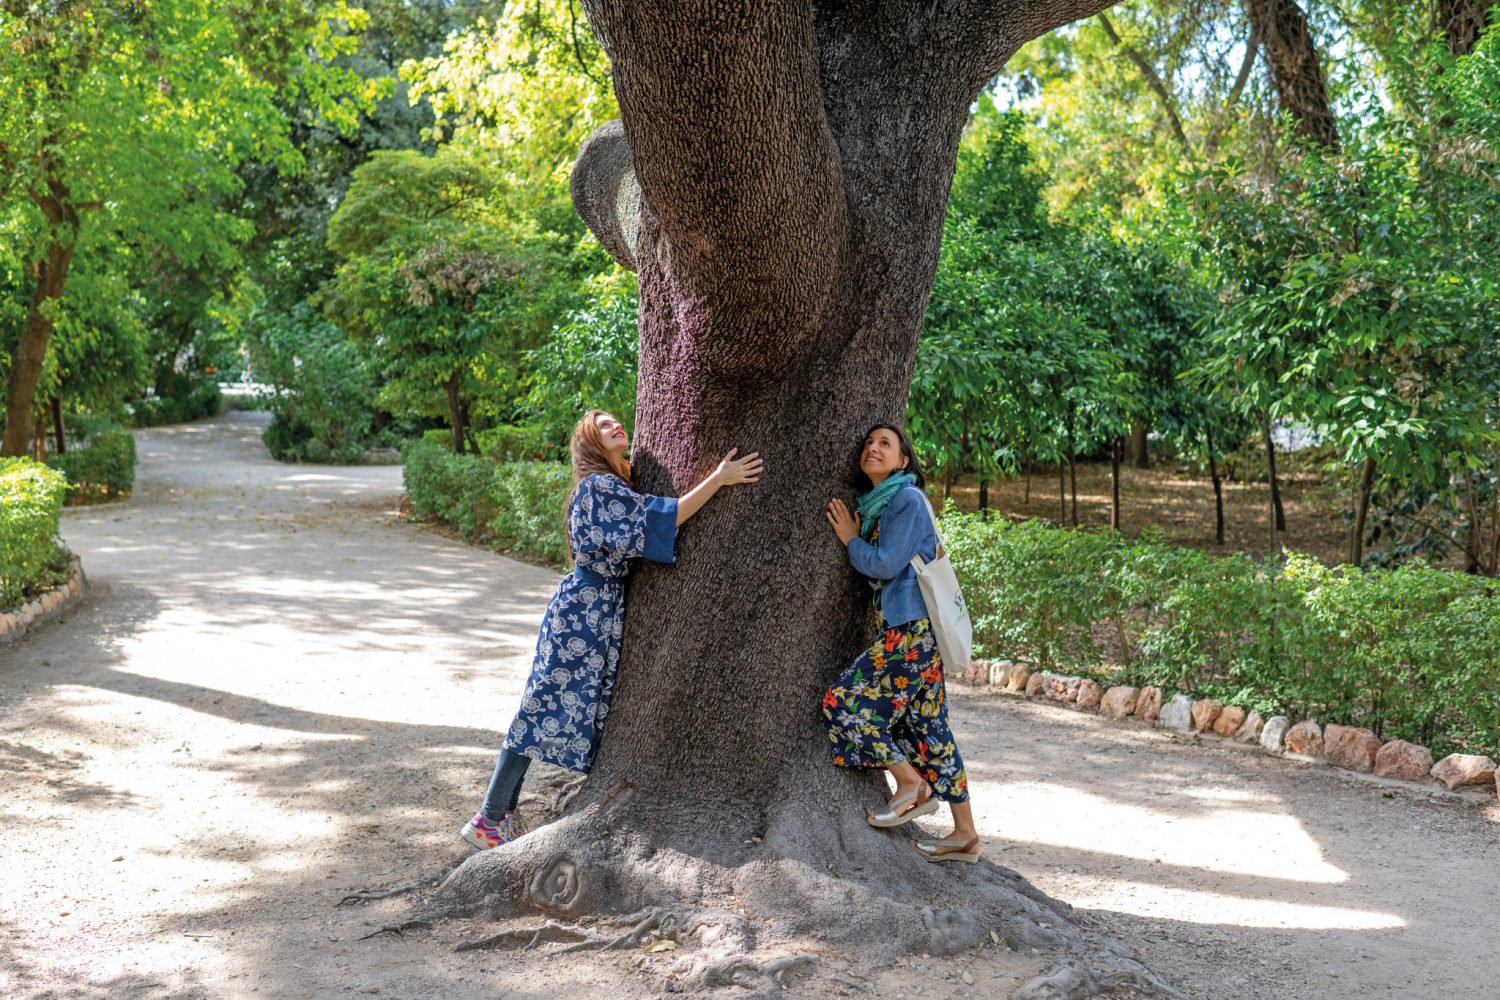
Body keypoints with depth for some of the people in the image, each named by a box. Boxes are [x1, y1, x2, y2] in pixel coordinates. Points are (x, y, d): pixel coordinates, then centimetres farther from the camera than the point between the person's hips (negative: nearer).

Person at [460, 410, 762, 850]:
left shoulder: (618, 487, 15)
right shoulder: (598, 486, -16)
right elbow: (658, 520, -23)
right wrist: (718, 479, -26)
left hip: (605, 614, 10)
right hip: (581, 614, -10)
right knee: (544, 714, -6)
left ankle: (503, 814, 20)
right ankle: (488, 822, 1)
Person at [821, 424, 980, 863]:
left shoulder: (908, 500, -9)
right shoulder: (876, 504, 18)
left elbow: (885, 565, -13)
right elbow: (876, 569, 20)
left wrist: (851, 540, 0)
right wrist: (855, 539, 9)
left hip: (912, 629, -9)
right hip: (909, 628, 9)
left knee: (845, 702, -9)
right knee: (927, 725, 9)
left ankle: (911, 784, 2)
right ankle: (965, 834, 12)